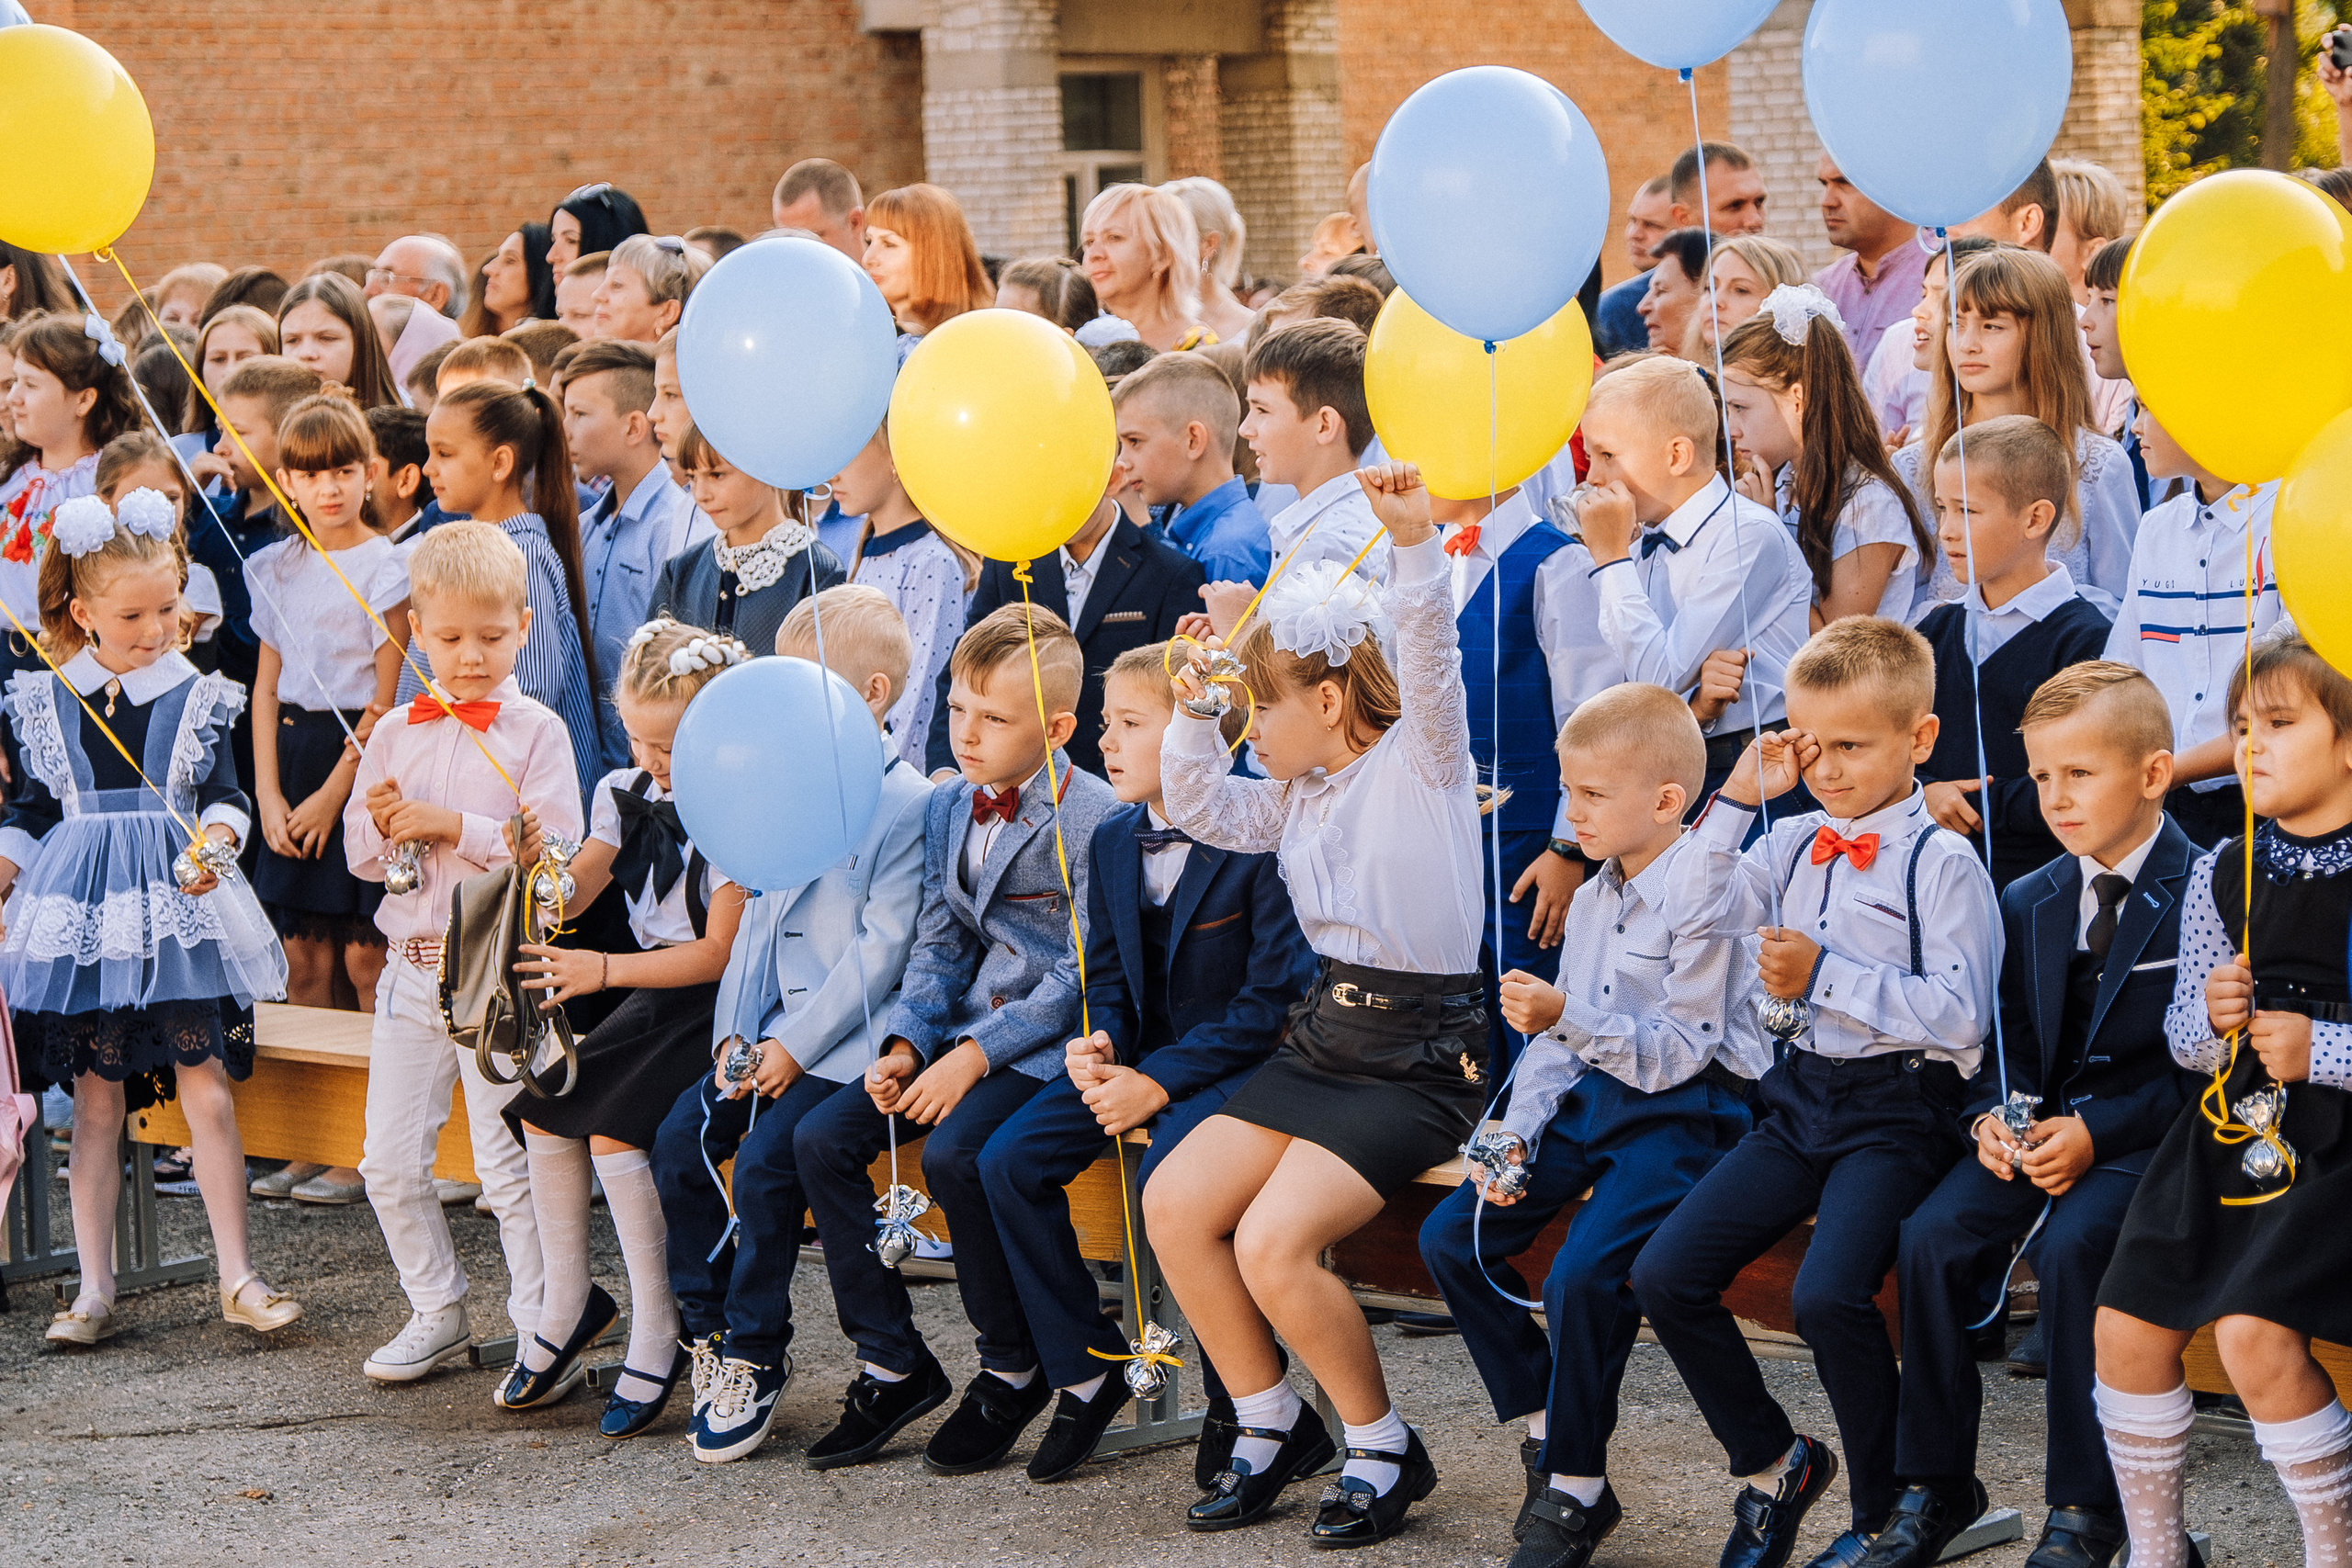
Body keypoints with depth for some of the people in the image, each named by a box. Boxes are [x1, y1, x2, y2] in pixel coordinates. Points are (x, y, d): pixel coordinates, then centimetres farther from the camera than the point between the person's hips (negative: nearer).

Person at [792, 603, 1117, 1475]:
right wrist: (904, 1045, -2)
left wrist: (973, 1055, -19)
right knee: (820, 1138, -9)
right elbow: (937, 944, 15)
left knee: (954, 1153, -31)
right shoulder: (949, 807, 11)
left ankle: (1013, 1372, -9)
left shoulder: (1094, 820, -13)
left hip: (1051, 1045, -8)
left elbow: (1080, 977, -16)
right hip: (965, 1033, 8)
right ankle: (892, 1364, 1)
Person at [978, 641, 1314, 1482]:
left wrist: (1160, 1080, -21)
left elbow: (1275, 997, -18)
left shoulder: (1261, 842, -17)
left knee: (1168, 1178, -34)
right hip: (1143, 1057, 7)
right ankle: (1087, 1371, 3)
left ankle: (1239, 1400, -15)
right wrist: (1100, 1043, -6)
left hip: (1236, 1062, -7)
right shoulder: (1112, 843, 8)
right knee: (1007, 1162, -11)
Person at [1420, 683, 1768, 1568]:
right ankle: (1547, 1433, 8)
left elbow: (1679, 1051, -19)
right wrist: (1516, 1136, 2)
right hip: (1597, 1100, 9)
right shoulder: (1593, 899, 12)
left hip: (1686, 1115, -9)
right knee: (1450, 1237, -2)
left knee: (1584, 1273, -28)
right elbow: (1557, 1040, 16)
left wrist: (1568, 1018, -29)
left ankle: (1576, 1493, -11)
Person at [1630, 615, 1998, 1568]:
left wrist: (1827, 977, -18)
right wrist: (1735, 802, 4)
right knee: (1664, 1278, -5)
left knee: (1829, 1294, -29)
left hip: (1898, 1109, -7)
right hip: (1806, 1095, 7)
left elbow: (1961, 1015, -16)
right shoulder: (1794, 845, 12)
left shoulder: (1943, 863, -8)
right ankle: (1772, 1463, 15)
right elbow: (1693, 919, 10)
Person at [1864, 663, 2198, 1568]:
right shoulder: (2028, 905, 13)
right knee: (1934, 1232, -20)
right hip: (2044, 1122, 6)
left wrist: (2097, 1133, -21)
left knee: (2071, 1244, -33)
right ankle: (1934, 1488, -9)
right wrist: (1992, 1117, -6)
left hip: (2151, 1131, -5)